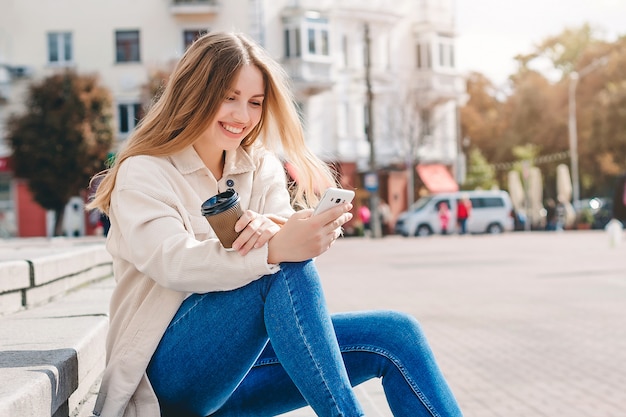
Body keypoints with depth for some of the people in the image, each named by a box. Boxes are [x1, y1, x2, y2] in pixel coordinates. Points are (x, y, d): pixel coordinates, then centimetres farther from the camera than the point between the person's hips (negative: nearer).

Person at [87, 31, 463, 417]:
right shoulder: (143, 173, -5)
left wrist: (273, 230, -28)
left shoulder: (261, 168, 12)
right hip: (170, 368, -5)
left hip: (240, 360, 6)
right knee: (285, 271, -31)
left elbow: (295, 248, -2)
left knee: (394, 335, -13)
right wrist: (274, 249, -41)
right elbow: (173, 262, -23)